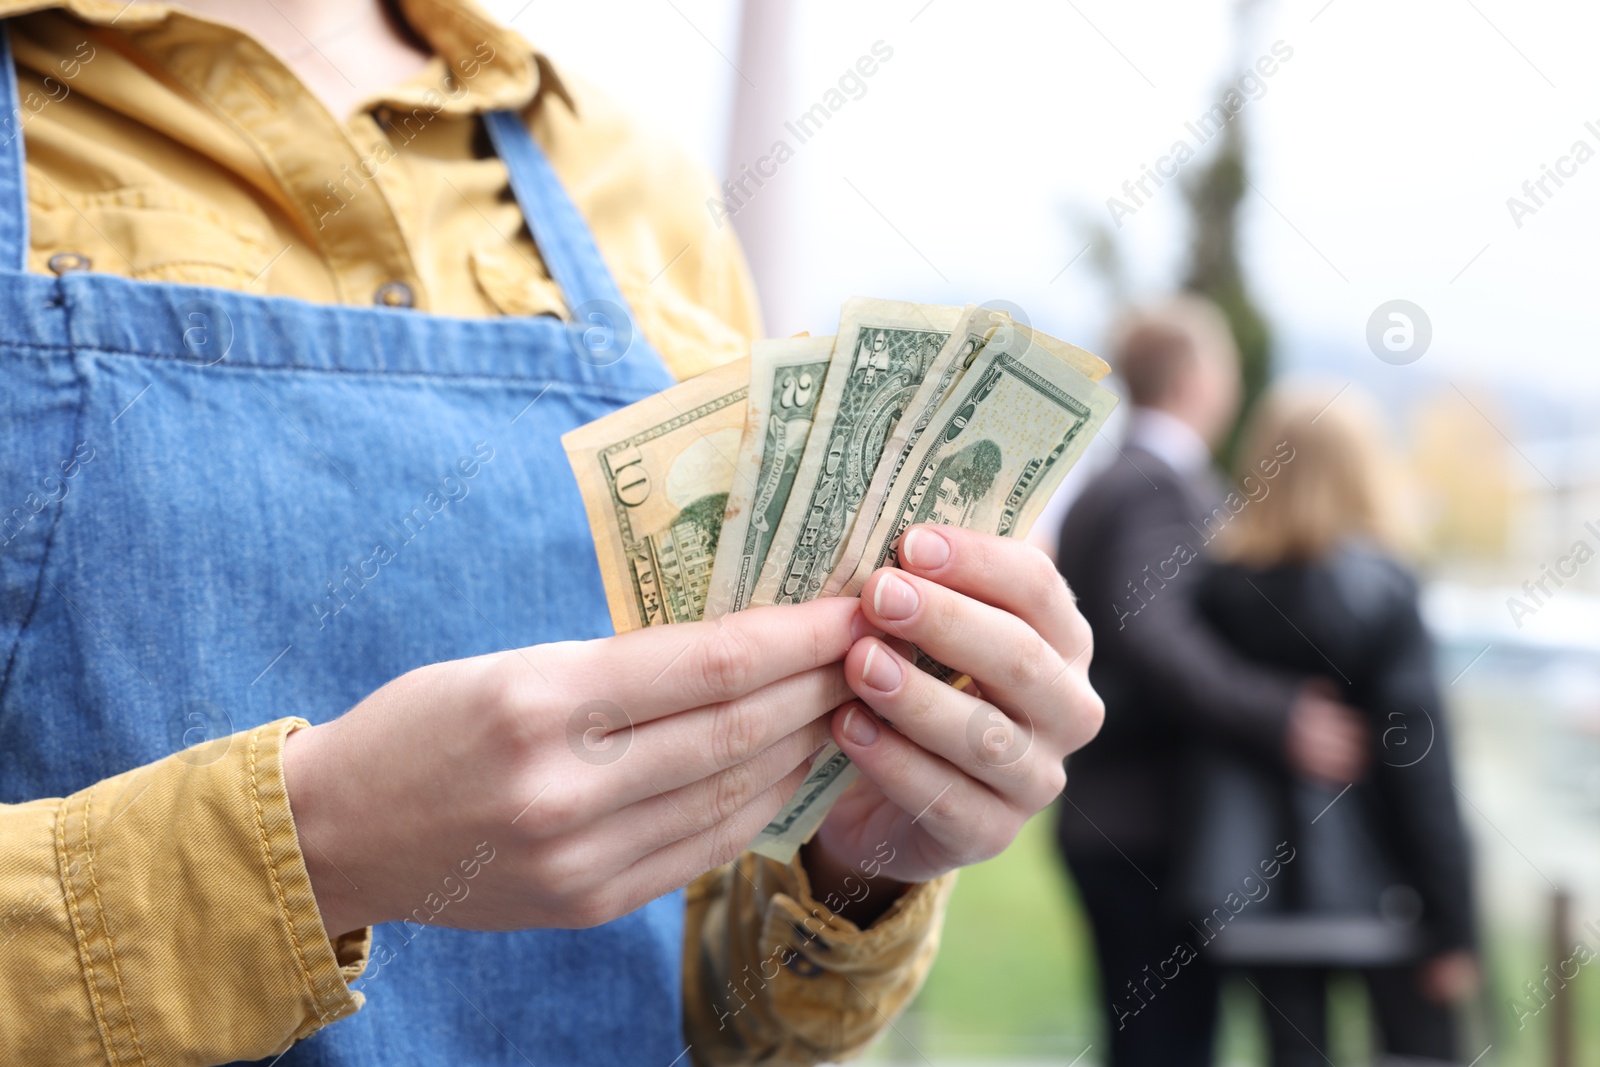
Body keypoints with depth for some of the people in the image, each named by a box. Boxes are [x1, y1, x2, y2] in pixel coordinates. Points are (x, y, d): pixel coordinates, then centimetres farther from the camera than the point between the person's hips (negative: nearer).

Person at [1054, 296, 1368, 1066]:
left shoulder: (1097, 492, 16)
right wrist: (1278, 716, -32)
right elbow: (1146, 631, -28)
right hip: (1157, 825, -9)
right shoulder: (1163, 489, -13)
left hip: (1103, 822, 9)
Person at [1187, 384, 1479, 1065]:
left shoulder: (1217, 584, 2)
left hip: (1258, 889, 4)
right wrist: (1452, 923, -8)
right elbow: (1417, 758, -12)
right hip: (1376, 887, -4)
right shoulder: (1379, 588, -11)